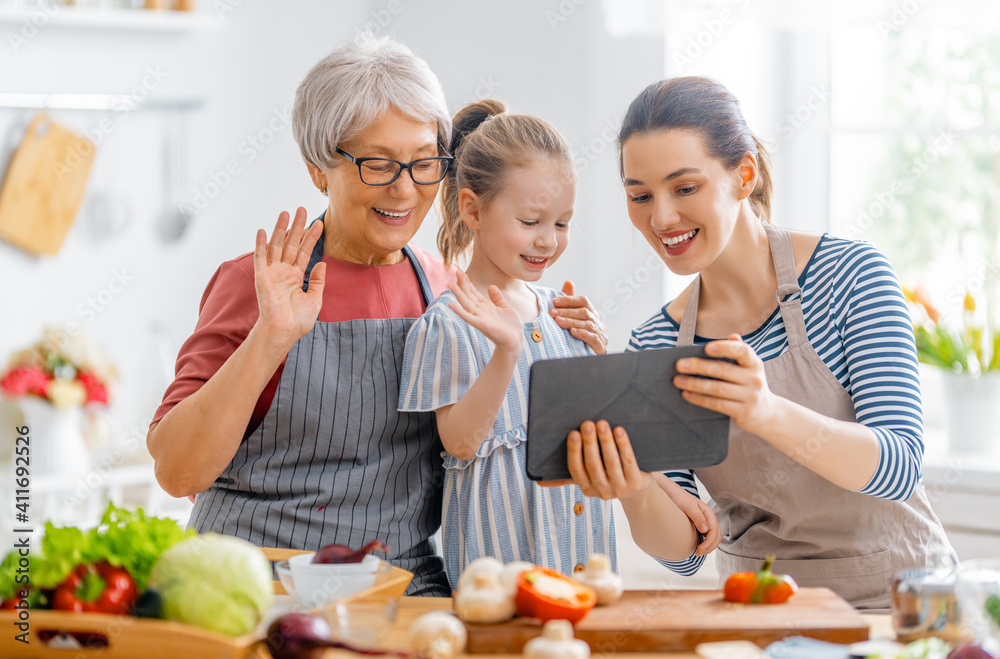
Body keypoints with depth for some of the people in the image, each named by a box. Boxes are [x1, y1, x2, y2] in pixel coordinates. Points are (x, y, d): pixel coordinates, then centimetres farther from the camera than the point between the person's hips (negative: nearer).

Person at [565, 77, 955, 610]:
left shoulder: (849, 273, -8)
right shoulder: (653, 348, 1)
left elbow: (900, 468, -16)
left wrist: (768, 414, -33)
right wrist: (635, 492, -21)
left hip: (892, 595, -1)